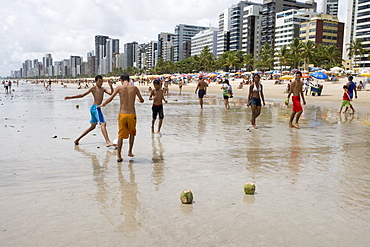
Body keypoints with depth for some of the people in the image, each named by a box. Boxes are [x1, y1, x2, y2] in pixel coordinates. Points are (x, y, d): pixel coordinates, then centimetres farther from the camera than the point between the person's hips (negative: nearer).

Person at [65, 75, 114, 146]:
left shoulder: (103, 89, 18)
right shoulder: (93, 88, -2)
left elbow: (111, 93, 6)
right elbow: (82, 95, 1)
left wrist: (111, 86, -10)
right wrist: (71, 97, -2)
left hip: (97, 108, 9)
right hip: (95, 107, -9)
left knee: (92, 127, 17)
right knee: (103, 123, -20)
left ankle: (77, 139, 25)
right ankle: (107, 142, -29)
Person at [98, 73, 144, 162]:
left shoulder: (119, 88, -2)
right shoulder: (134, 88, 3)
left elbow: (110, 98, -7)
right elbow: (142, 100, 13)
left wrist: (102, 105, 11)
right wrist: (139, 100, 37)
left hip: (122, 114, -1)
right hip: (132, 114, 1)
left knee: (121, 135, 9)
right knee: (132, 133, 24)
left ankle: (119, 156, 8)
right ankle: (130, 151, 23)